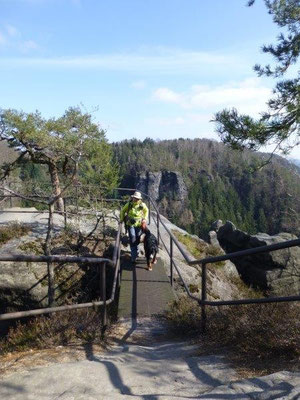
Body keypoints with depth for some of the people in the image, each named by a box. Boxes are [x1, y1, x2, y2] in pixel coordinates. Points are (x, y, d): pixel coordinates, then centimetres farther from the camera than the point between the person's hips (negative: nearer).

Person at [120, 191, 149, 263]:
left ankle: (136, 251, 39)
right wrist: (121, 219, 4)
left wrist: (145, 219, 10)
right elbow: (123, 211, 9)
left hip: (139, 224, 2)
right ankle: (134, 255, -8)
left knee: (137, 238, 12)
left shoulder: (142, 205, -3)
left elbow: (146, 211, 18)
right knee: (132, 238, -12)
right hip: (130, 224, -2)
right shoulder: (129, 204, -6)